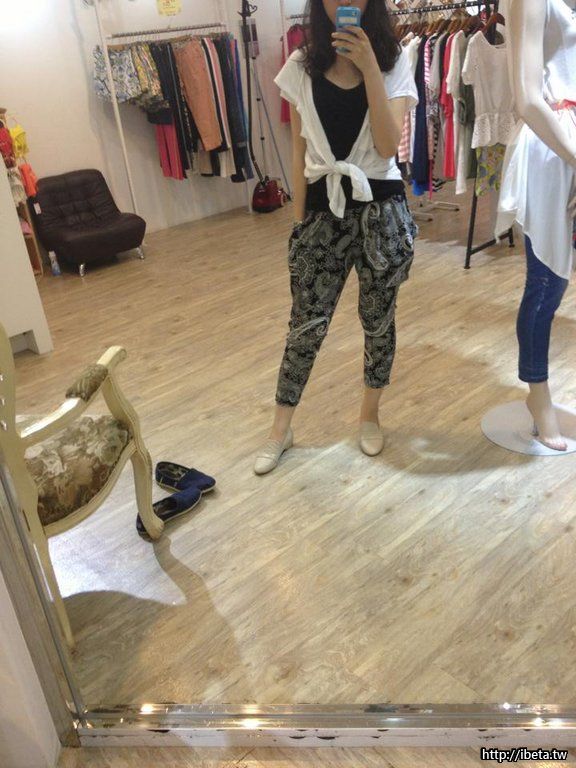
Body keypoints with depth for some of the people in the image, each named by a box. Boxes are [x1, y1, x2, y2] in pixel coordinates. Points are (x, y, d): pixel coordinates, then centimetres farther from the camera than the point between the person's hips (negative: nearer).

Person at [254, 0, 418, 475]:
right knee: (307, 323, 2)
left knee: (378, 320, 9)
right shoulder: (301, 67, 3)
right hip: (324, 209, 0)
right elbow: (300, 151, 5)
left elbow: (388, 145, -13)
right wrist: (300, 219, 2)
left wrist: (369, 67, -17)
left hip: (381, 209, 0)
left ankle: (370, 414, 31)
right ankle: (281, 429, 17)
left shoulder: (394, 62, 0)